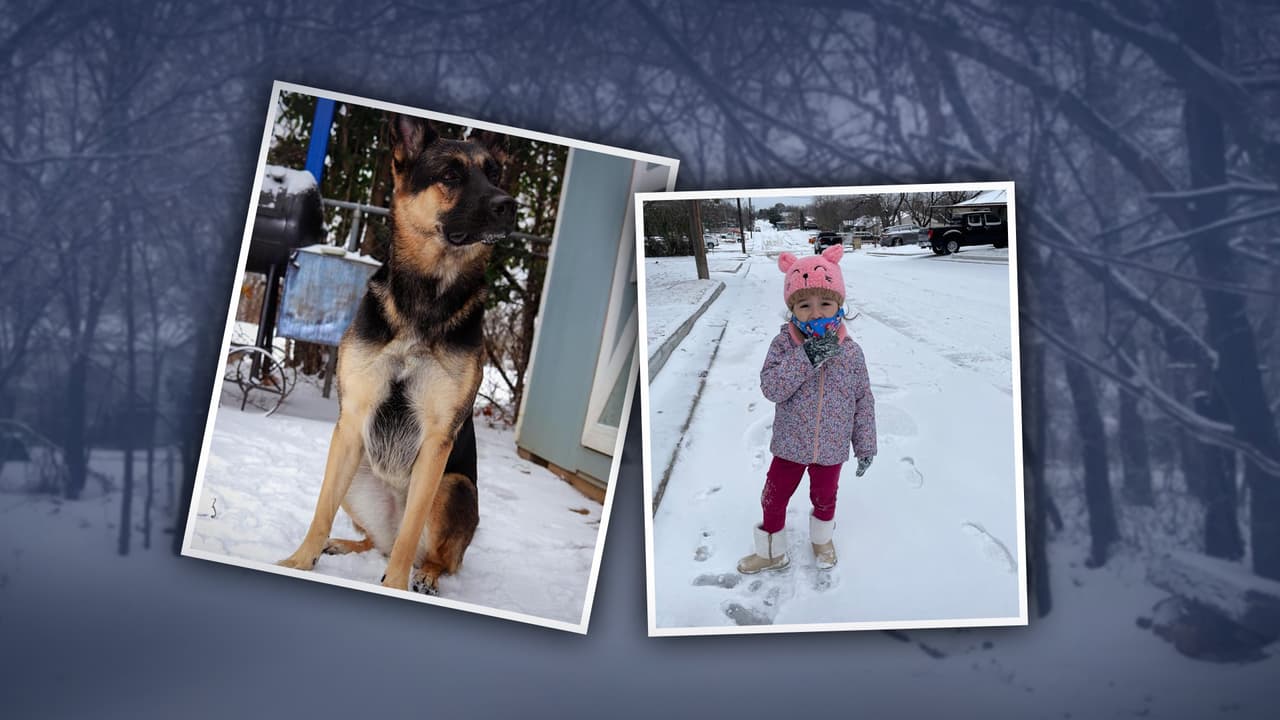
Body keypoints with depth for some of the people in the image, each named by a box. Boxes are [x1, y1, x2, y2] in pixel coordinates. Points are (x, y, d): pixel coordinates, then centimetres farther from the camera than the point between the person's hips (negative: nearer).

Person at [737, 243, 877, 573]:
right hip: (790, 446, 0)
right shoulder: (783, 344, -16)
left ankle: (821, 539, 52)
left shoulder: (851, 352, -13)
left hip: (831, 448, 1)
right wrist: (806, 356, -35)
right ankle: (772, 552, 37)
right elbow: (771, 387, -27)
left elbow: (863, 401, -4)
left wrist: (865, 446, -1)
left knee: (825, 498, 23)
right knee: (774, 500, 13)